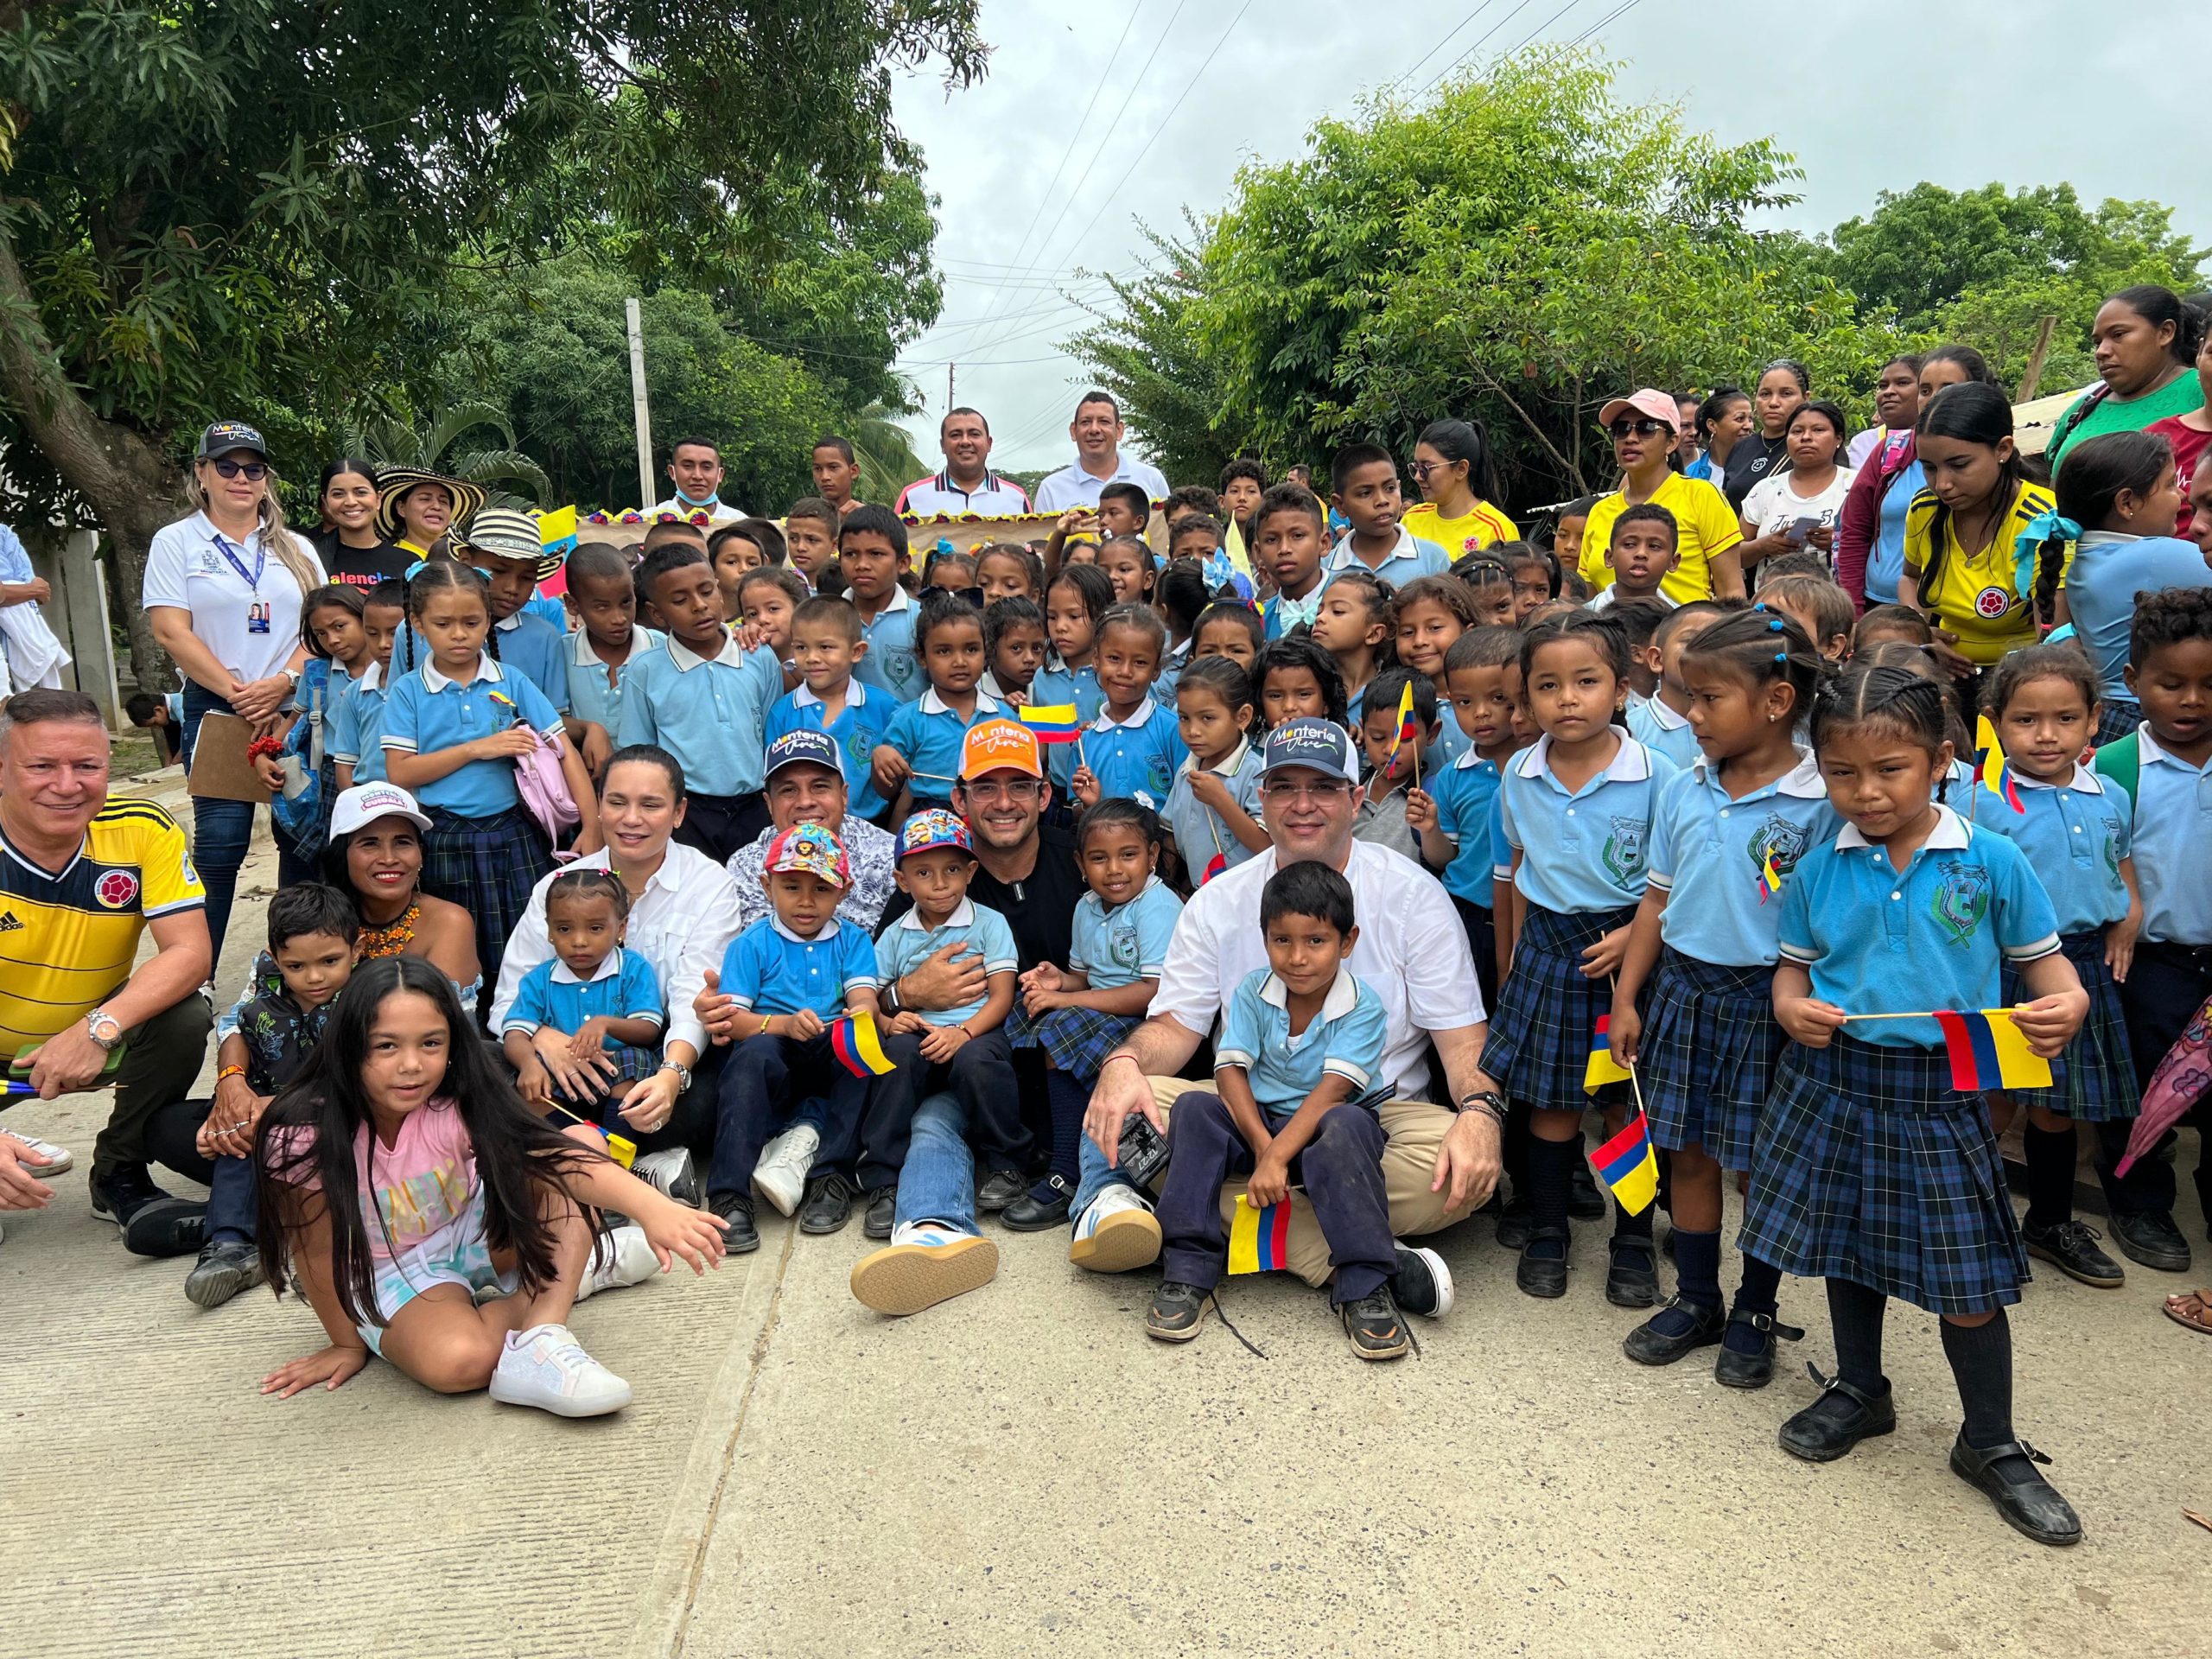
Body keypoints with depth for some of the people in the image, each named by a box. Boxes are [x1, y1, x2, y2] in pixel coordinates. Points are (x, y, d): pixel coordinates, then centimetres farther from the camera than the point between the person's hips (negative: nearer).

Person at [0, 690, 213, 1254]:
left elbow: (190, 953, -21)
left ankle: (120, 1177, -2)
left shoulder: (143, 832, -17)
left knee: (182, 1019, -26)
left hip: (93, 1042, 2)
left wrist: (101, 1026, -39)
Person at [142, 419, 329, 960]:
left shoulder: (296, 549, 14)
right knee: (221, 841, -9)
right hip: (215, 709, -3)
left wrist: (283, 683, -11)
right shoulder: (176, 542, 6)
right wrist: (237, 692, -13)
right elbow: (171, 631, -4)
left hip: (294, 708, 3)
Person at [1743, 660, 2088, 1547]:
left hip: (1944, 1095, -2)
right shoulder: (1818, 872, -1)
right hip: (1835, 1082, 2)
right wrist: (1794, 1009, -14)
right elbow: (1792, 969, 8)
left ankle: (1991, 1445, 26)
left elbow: (2044, 962, 2)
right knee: (1846, 1245, 17)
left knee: (1968, 1277, 5)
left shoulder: (1991, 863, -6)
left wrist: (2067, 1004, -20)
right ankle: (1859, 1390, 40)